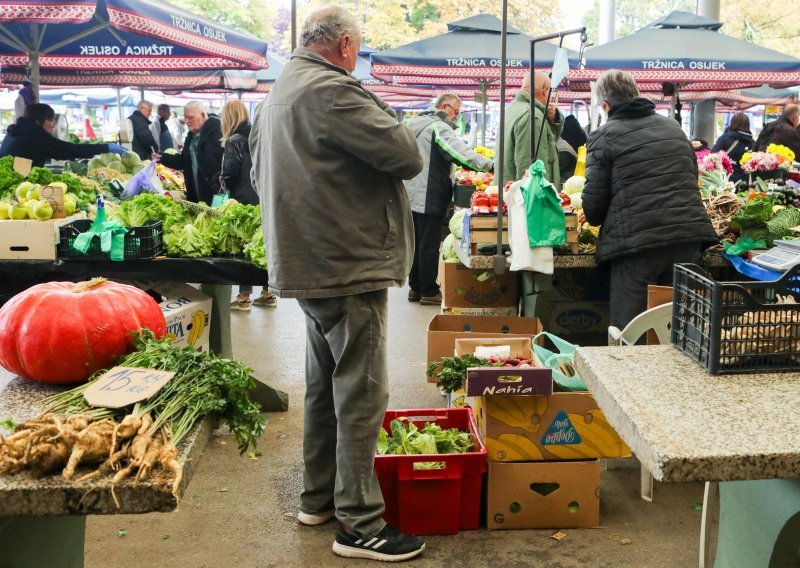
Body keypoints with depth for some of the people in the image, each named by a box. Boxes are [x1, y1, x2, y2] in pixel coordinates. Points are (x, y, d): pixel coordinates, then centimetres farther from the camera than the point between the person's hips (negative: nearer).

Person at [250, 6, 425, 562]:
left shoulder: (276, 96, 15)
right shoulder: (333, 90, -18)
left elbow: (262, 175, 25)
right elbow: (408, 156, -19)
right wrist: (390, 124, 2)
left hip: (307, 263, 10)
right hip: (350, 265, -10)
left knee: (324, 385, 19)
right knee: (361, 394, -4)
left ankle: (318, 497, 30)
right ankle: (359, 524, 3)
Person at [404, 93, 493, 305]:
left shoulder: (414, 124, 15)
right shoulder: (438, 127, -14)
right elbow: (461, 152, -25)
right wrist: (490, 165, -27)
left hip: (411, 195, 9)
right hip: (429, 198, -9)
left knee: (417, 243, 15)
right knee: (429, 246, -2)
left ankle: (415, 288, 21)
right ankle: (429, 292, 3)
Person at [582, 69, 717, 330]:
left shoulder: (603, 137, -1)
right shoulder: (673, 127, 17)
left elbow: (593, 203, -4)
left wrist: (595, 220, 18)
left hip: (636, 242, -6)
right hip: (688, 236, 6)